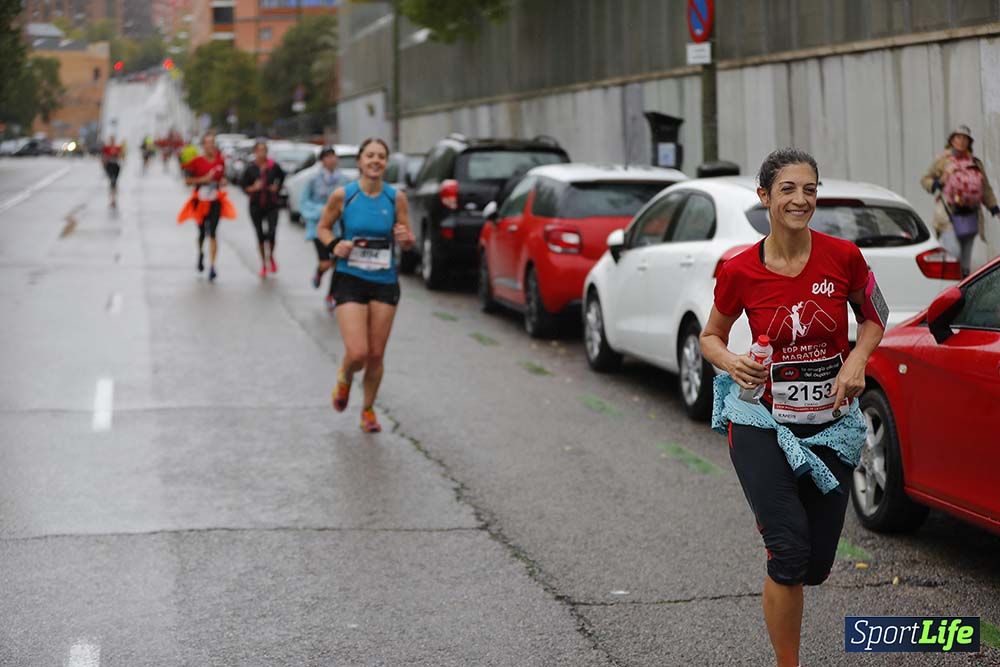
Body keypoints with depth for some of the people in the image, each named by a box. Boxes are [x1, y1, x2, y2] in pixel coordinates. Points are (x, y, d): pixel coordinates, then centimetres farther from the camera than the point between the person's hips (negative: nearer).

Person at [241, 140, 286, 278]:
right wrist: (254, 188, -19)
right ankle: (264, 264, 23)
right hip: (256, 206, 1)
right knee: (260, 235, 6)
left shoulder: (274, 166, -4)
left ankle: (270, 256, 16)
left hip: (272, 205, -1)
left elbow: (282, 176, 16)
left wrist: (277, 187, 0)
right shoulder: (250, 169, -5)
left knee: (272, 233, -14)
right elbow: (245, 188, 0)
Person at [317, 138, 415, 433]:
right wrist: (334, 245, -12)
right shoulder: (343, 195, -5)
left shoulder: (396, 198, -1)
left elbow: (408, 242, 8)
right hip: (350, 280, -2)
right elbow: (323, 227, 8)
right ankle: (344, 378, 23)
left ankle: (368, 409, 28)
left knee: (376, 354, 6)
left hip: (385, 283, 2)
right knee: (357, 352, -13)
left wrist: (405, 239, -15)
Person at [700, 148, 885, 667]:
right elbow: (710, 337, 5)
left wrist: (856, 362, -10)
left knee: (816, 565, 8)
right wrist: (732, 363, -16)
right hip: (763, 424, -2)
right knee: (791, 556, -11)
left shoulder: (843, 257, -9)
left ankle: (773, 519, 43)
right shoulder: (740, 272, -10)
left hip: (830, 426, 2)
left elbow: (873, 317, 9)